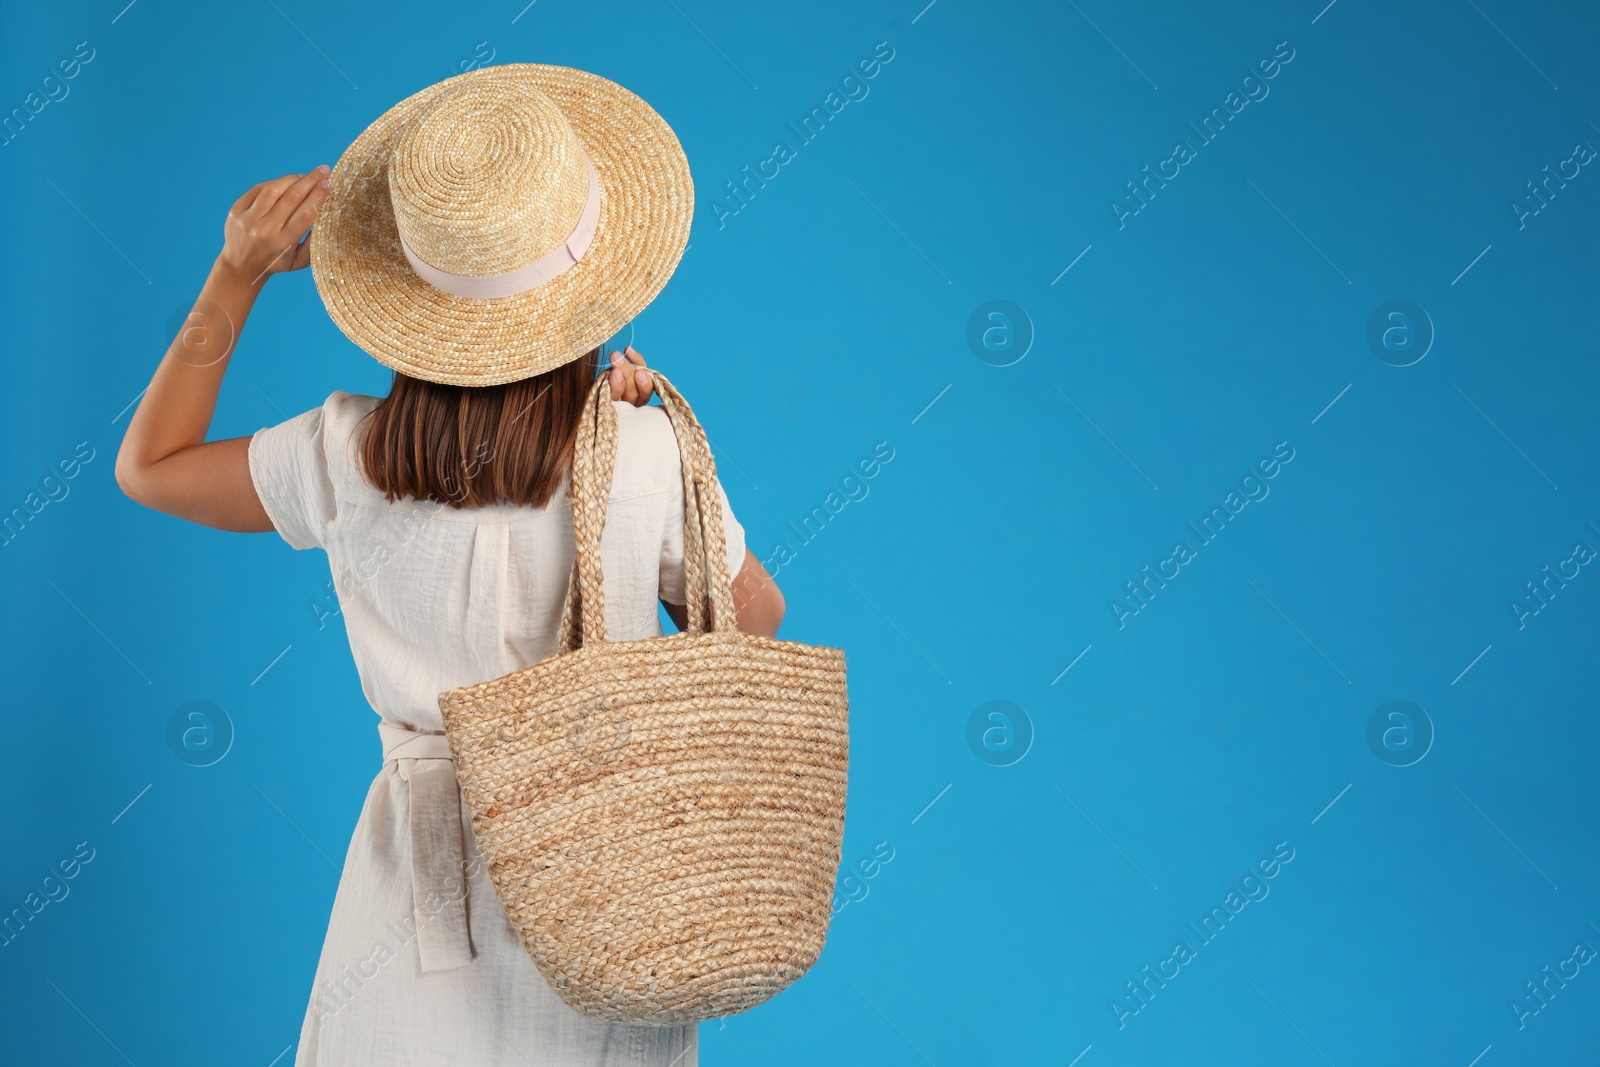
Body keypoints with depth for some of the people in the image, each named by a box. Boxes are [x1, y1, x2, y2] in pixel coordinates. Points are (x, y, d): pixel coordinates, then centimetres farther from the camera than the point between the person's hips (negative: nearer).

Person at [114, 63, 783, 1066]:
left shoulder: (352, 455, -11)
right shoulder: (646, 453, -15)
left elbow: (147, 466, 7)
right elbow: (755, 616, 3)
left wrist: (237, 276, 1)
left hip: (432, 857, 1)